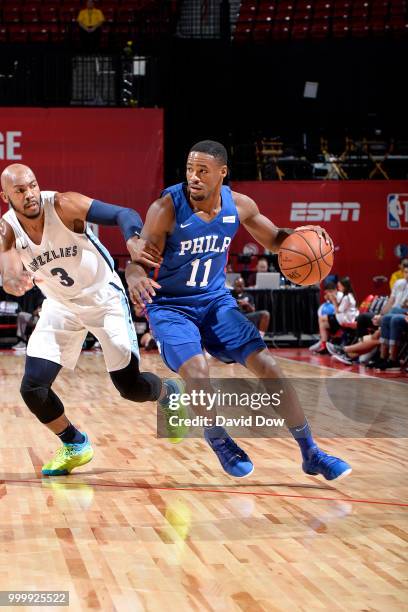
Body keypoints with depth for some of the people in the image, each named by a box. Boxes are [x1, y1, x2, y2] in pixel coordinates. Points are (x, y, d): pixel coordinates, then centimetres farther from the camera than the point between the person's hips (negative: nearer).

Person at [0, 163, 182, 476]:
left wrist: (133, 240, -53)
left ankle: (171, 395, 33)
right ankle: (75, 446, 16)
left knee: (130, 386, -3)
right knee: (32, 387, -9)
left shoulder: (63, 205, -25)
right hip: (60, 306, 3)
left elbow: (124, 214, -30)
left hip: (104, 297, -3)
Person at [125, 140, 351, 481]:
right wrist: (136, 278, -47)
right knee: (197, 372, -29)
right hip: (170, 306, -4)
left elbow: (273, 240, 10)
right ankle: (220, 443, 1)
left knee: (268, 366, -7)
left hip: (216, 300, 4)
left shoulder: (239, 206, -7)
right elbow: (138, 262, -21)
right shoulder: (167, 209, -21)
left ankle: (311, 455, 4)